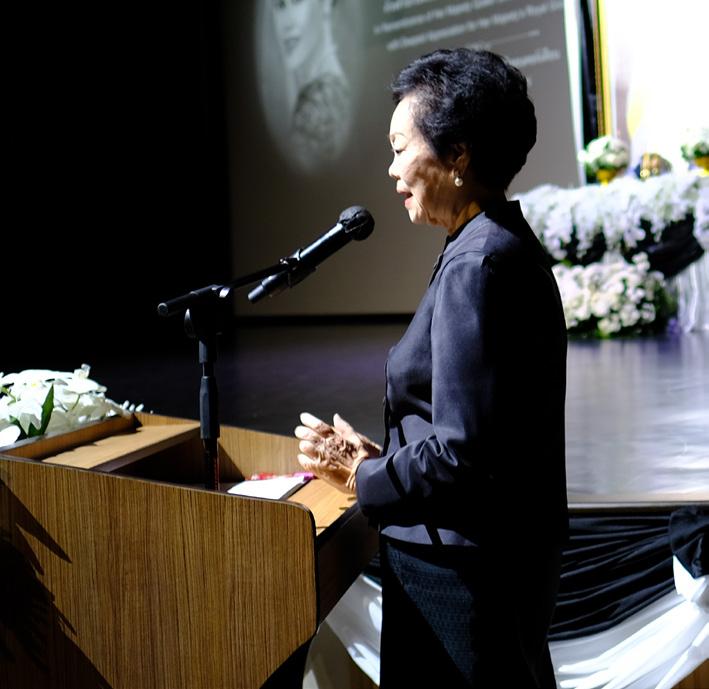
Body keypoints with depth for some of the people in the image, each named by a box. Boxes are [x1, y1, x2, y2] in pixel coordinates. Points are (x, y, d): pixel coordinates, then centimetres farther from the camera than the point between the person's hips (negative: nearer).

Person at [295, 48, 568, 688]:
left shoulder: (476, 266, -22)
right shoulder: (510, 247, 9)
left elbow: (462, 457, -25)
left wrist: (359, 476, -11)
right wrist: (382, 457, 7)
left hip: (464, 579, -10)